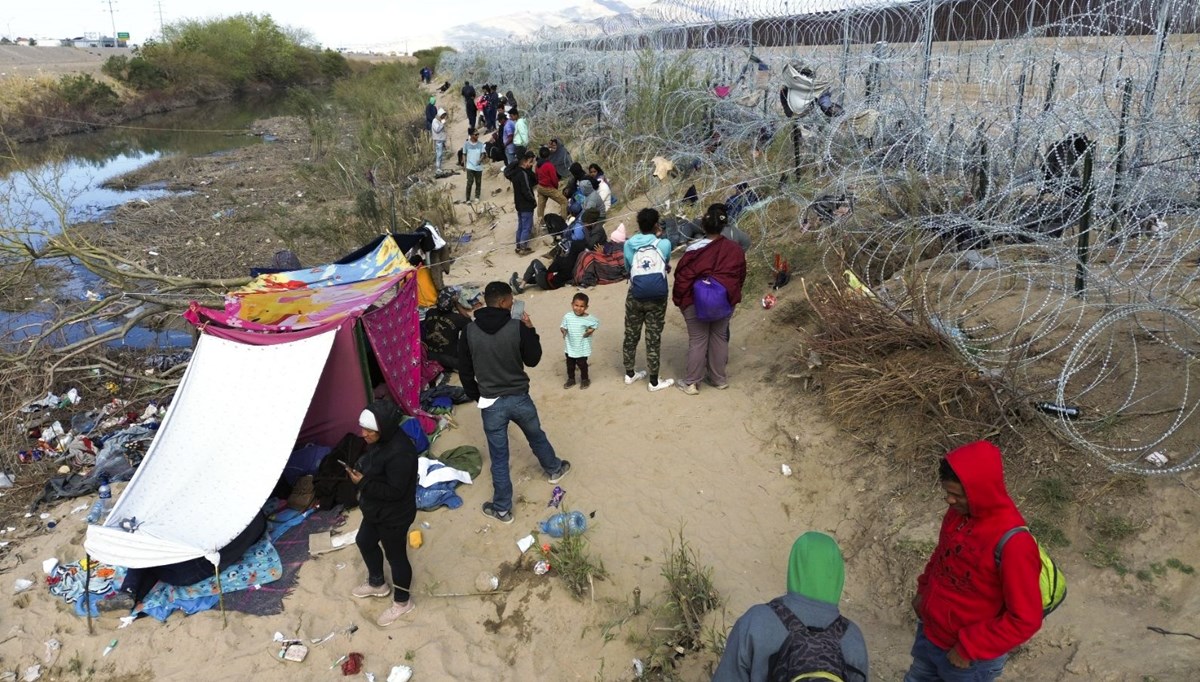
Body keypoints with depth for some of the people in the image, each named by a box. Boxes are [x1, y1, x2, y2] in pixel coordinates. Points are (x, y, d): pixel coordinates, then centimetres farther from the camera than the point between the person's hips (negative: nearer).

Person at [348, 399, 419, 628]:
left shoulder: (399, 453, -36)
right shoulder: (379, 440, -6)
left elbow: (395, 491, -30)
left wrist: (363, 483, -29)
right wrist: (356, 471, -2)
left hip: (394, 515, -10)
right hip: (375, 509, 10)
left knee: (395, 556, 11)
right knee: (364, 542, 28)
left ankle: (403, 601, 37)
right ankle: (377, 584, 55)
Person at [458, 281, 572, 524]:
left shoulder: (469, 332, -9)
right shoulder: (518, 328, -15)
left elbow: (465, 372, -2)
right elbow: (533, 360, -3)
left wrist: (476, 397, 13)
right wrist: (530, 329, 5)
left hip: (491, 403, 0)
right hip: (519, 398, 0)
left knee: (499, 458, 11)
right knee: (536, 436, 29)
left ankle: (502, 508, 23)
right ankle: (554, 469, 54)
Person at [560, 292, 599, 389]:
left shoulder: (588, 318, -15)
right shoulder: (567, 316, -10)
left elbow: (597, 323, 2)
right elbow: (563, 326, -2)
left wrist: (592, 330, -13)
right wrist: (563, 330, -23)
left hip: (582, 348, -3)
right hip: (570, 346, 3)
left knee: (582, 364, 11)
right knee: (570, 364, 17)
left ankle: (584, 379, 32)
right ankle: (571, 379, 37)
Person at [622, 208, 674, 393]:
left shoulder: (629, 244, 0)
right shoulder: (664, 244, -6)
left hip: (635, 297, 2)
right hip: (657, 299, -2)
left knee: (631, 336, 18)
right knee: (653, 339, 6)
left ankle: (630, 374, 33)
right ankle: (654, 382, 16)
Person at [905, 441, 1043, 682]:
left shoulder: (1013, 543, -33)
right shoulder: (959, 511, -11)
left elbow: (1026, 619, -27)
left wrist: (970, 647, -22)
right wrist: (924, 590, 8)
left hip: (971, 656, -6)